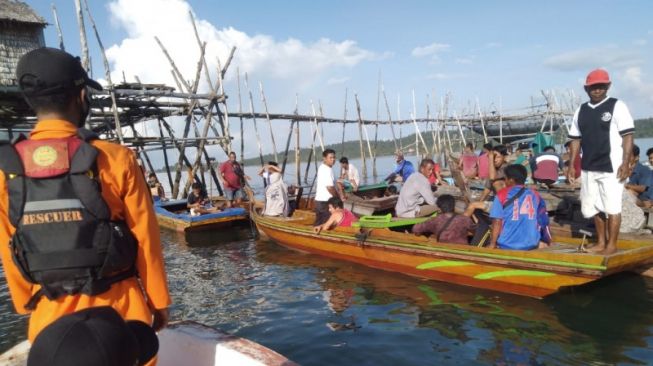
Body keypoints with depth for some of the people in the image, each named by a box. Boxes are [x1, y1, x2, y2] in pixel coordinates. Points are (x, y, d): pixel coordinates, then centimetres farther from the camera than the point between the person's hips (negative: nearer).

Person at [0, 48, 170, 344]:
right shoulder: (115, 159, -15)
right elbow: (146, 238, -10)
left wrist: (28, 307, 18)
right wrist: (158, 301, 3)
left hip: (50, 314, 3)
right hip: (119, 307, -2)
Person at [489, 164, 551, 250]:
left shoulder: (502, 195, -2)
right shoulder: (535, 195, 8)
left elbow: (497, 222, -7)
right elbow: (543, 222, 12)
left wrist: (492, 244, -3)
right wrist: (543, 241, 23)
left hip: (507, 245, -3)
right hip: (531, 245, 3)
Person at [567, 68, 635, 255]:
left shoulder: (617, 106, -4)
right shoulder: (581, 110, 10)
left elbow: (628, 136, -8)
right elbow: (576, 139, 13)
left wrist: (626, 163, -15)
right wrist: (572, 165, 9)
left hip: (611, 167, -5)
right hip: (588, 167, 5)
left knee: (612, 207, -1)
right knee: (594, 207, 12)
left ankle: (612, 244, 11)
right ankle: (601, 242, 25)